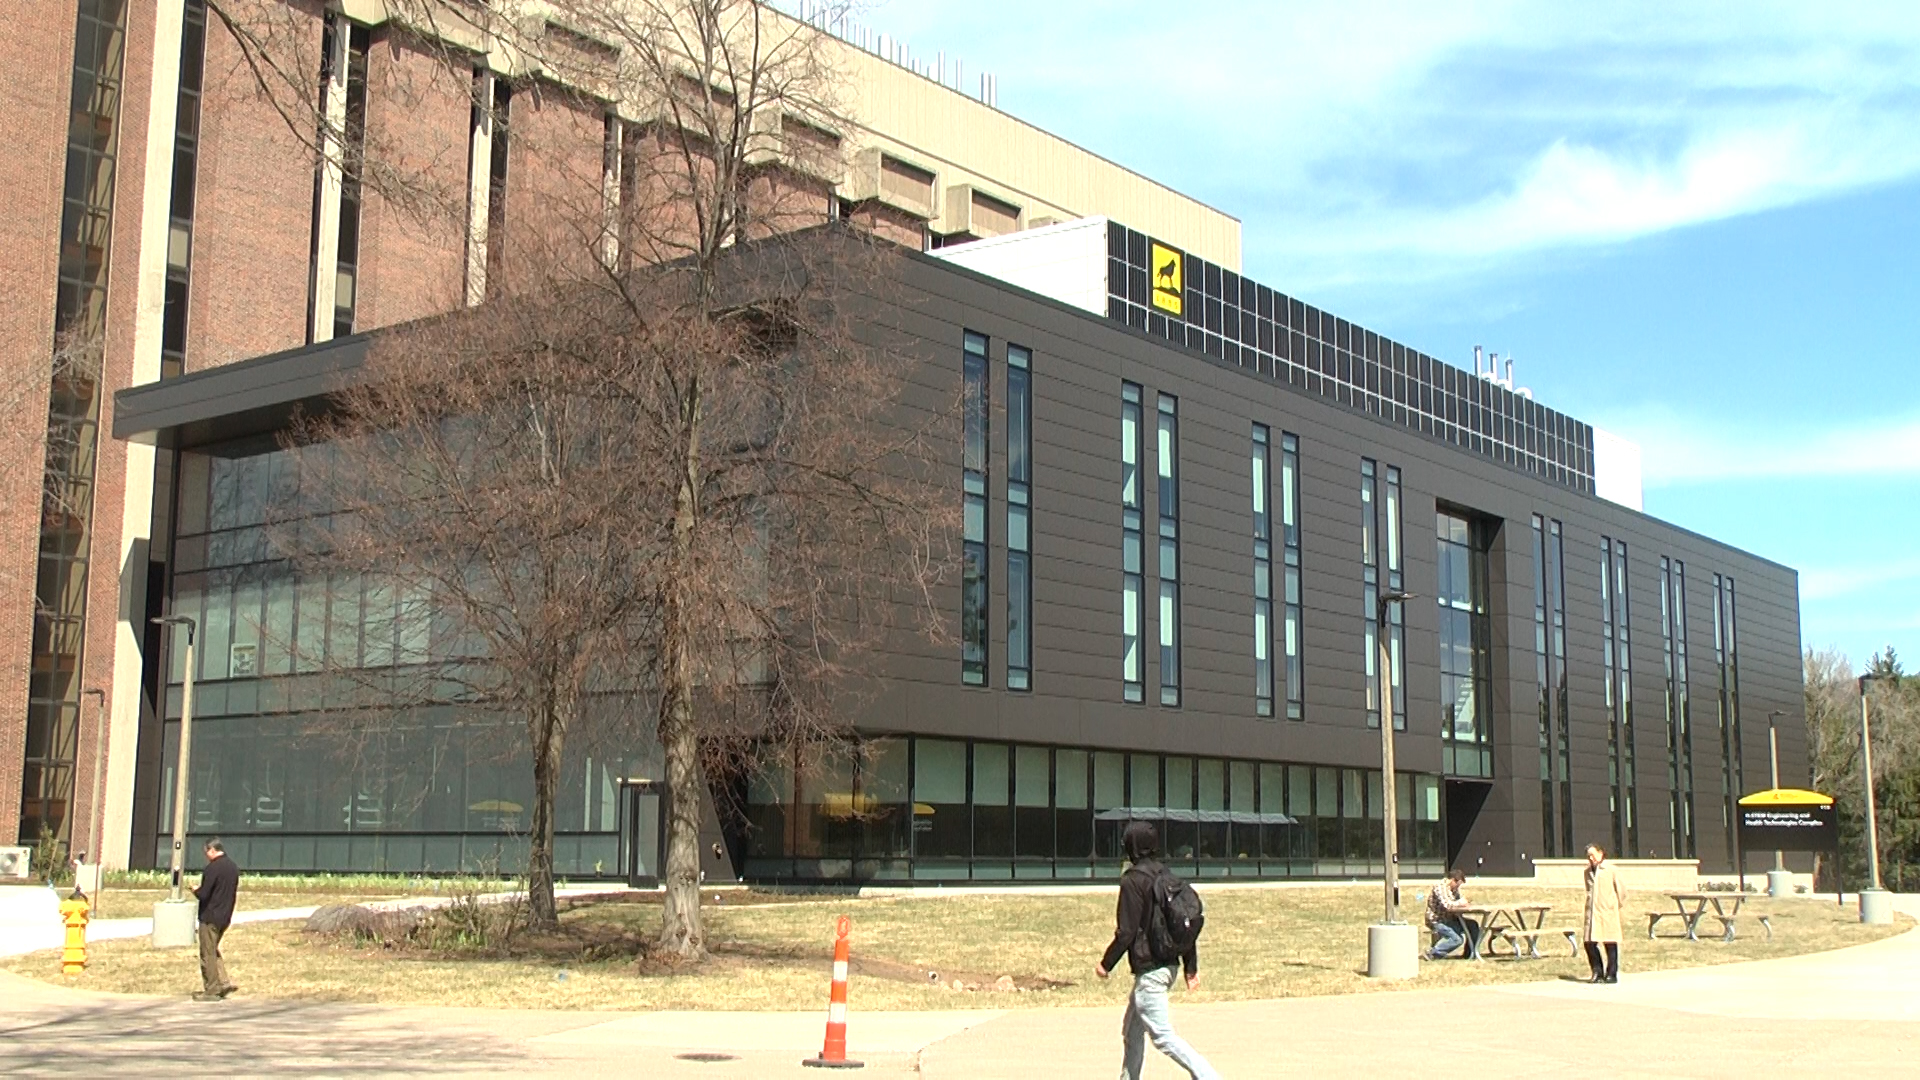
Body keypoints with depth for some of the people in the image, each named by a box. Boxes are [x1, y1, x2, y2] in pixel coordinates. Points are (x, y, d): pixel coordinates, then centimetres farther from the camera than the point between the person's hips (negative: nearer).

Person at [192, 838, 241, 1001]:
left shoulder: (212, 868, -17)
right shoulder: (233, 868, 9)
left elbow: (203, 895, -19)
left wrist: (196, 890, 1)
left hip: (210, 917, -8)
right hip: (225, 917, 8)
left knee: (208, 953, 1)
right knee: (214, 951, 20)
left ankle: (211, 991, 5)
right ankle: (223, 983, 11)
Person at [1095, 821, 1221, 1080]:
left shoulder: (1132, 880, -14)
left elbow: (1126, 931, -16)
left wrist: (1106, 963, -4)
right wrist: (1192, 966, 15)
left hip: (1149, 970, -9)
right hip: (1169, 965, 9)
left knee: (1163, 1036, -8)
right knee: (1132, 1031, 20)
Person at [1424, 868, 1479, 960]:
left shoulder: (1454, 889, 9)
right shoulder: (1440, 888, -20)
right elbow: (1447, 905, -31)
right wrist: (1460, 902, -16)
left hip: (1448, 918, 9)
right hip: (1436, 921, -9)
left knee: (1473, 925, 2)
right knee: (1457, 939, -22)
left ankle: (1469, 954, 11)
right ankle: (1432, 953, -10)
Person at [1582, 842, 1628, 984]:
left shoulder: (1611, 870, -4)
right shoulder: (1588, 872, 13)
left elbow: (1622, 889, 2)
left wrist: (1618, 905, 10)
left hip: (1608, 913, -5)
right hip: (1592, 913, 5)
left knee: (1610, 943, 1)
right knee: (1590, 943, 0)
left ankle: (1611, 974, 9)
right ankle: (1597, 972, 11)